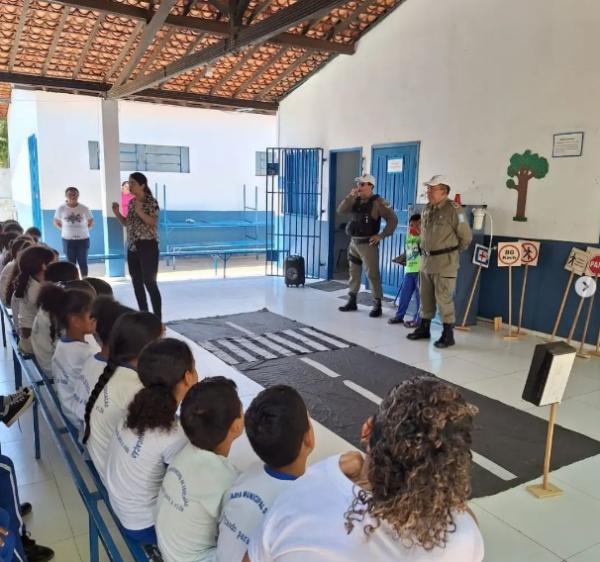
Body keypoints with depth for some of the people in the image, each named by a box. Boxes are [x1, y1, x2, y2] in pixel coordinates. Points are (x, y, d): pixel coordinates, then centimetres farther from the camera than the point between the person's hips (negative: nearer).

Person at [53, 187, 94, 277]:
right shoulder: (61, 209, -4)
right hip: (68, 240, 1)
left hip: (83, 239, 0)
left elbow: (91, 223, 8)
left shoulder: (84, 208, -5)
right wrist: (65, 230, 1)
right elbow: (56, 222, 9)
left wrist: (83, 230, -1)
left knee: (83, 262, 4)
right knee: (71, 263, 7)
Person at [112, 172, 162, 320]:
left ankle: (157, 319, -4)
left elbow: (154, 223, -15)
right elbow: (127, 223, 18)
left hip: (147, 246, -8)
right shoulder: (131, 203, 12)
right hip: (132, 248, 8)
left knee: (150, 282, -9)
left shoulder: (151, 202, -9)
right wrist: (117, 213, 3)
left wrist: (140, 211, -26)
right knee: (137, 283, 11)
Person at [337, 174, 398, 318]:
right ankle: (352, 301, 25)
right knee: (353, 273, 13)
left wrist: (381, 236, -14)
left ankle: (377, 306, 2)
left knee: (372, 274, -5)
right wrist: (350, 196, -10)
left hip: (368, 244, -7)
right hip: (354, 242, 7)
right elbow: (341, 211, 1)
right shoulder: (356, 201, 10)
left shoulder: (377, 202, -10)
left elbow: (393, 219, -12)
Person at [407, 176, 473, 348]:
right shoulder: (427, 209, 10)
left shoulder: (454, 210, -13)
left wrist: (453, 252, 4)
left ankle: (448, 334, 7)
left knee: (443, 298, -3)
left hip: (445, 262, -7)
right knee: (425, 297, 14)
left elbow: (466, 236, -7)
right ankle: (424, 328, 28)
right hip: (426, 260, 7)